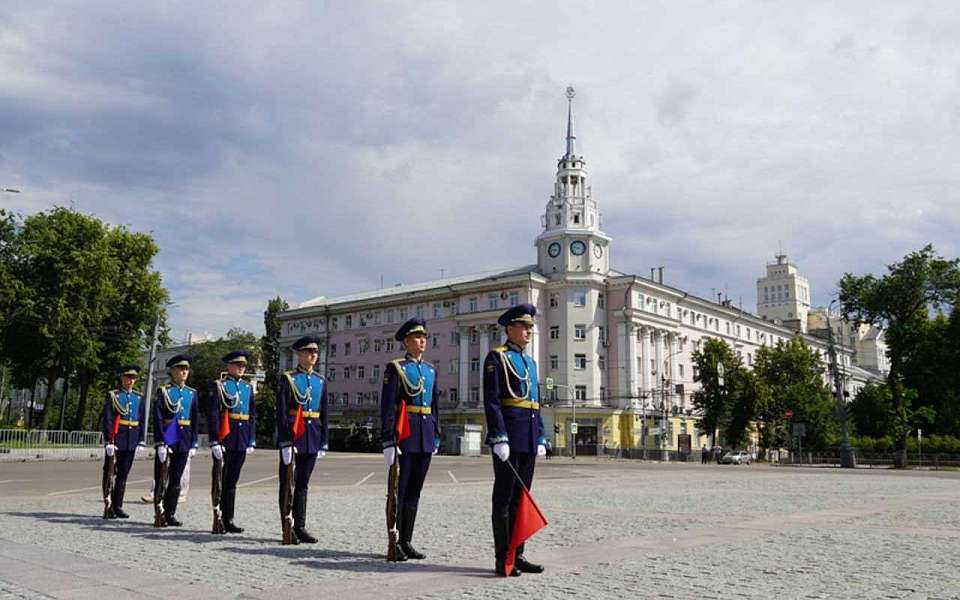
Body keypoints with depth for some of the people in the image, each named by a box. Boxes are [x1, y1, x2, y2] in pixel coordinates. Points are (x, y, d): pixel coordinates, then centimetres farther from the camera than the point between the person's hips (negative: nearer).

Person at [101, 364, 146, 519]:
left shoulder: (139, 397, 11)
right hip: (116, 440, -4)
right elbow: (107, 420, -7)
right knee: (110, 473, 1)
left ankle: (118, 506, 14)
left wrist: (140, 442, 5)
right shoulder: (113, 396, -1)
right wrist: (109, 441, -14)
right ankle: (109, 507, 7)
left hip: (131, 442, 4)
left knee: (123, 474, 8)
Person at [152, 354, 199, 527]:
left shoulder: (192, 393, 11)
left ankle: (170, 514, 15)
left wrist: (193, 444, 8)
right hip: (166, 440, -4)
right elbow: (157, 419, -8)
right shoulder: (163, 391, -2)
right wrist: (160, 443, -15)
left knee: (176, 480, 7)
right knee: (161, 479, 2)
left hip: (183, 442, 4)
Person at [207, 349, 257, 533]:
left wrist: (252, 441, 10)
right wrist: (214, 442, -16)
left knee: (232, 482, 9)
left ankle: (228, 520, 14)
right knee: (220, 481, 1)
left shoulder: (248, 387, 14)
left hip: (241, 442, 5)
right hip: (224, 440, -5)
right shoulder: (219, 386, -2)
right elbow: (212, 415, -9)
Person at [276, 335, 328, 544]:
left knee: (303, 484, 10)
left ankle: (300, 527, 17)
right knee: (287, 484, 3)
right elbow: (281, 413, -9)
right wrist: (285, 442, -16)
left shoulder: (320, 382, 12)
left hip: (312, 439, 5)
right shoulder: (288, 379, -4)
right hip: (292, 436, -5)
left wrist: (323, 442, 10)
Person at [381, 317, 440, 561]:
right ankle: (395, 543, 8)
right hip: (404, 435, -6)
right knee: (399, 491, 0)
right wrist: (388, 440, -16)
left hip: (425, 437, 6)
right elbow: (387, 407, -10)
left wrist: (436, 437, 15)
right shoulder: (395, 368, -4)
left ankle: (406, 542, 18)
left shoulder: (430, 370, 15)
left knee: (414, 491, 10)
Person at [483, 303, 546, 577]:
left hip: (529, 440, 8)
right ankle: (503, 560, 4)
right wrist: (499, 439, -20)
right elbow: (491, 402, -13)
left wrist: (541, 438, 14)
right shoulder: (496, 357, -4)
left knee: (521, 498, 11)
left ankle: (517, 555, 17)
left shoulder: (530, 362, 20)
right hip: (509, 436, -8)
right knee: (504, 498, -2)